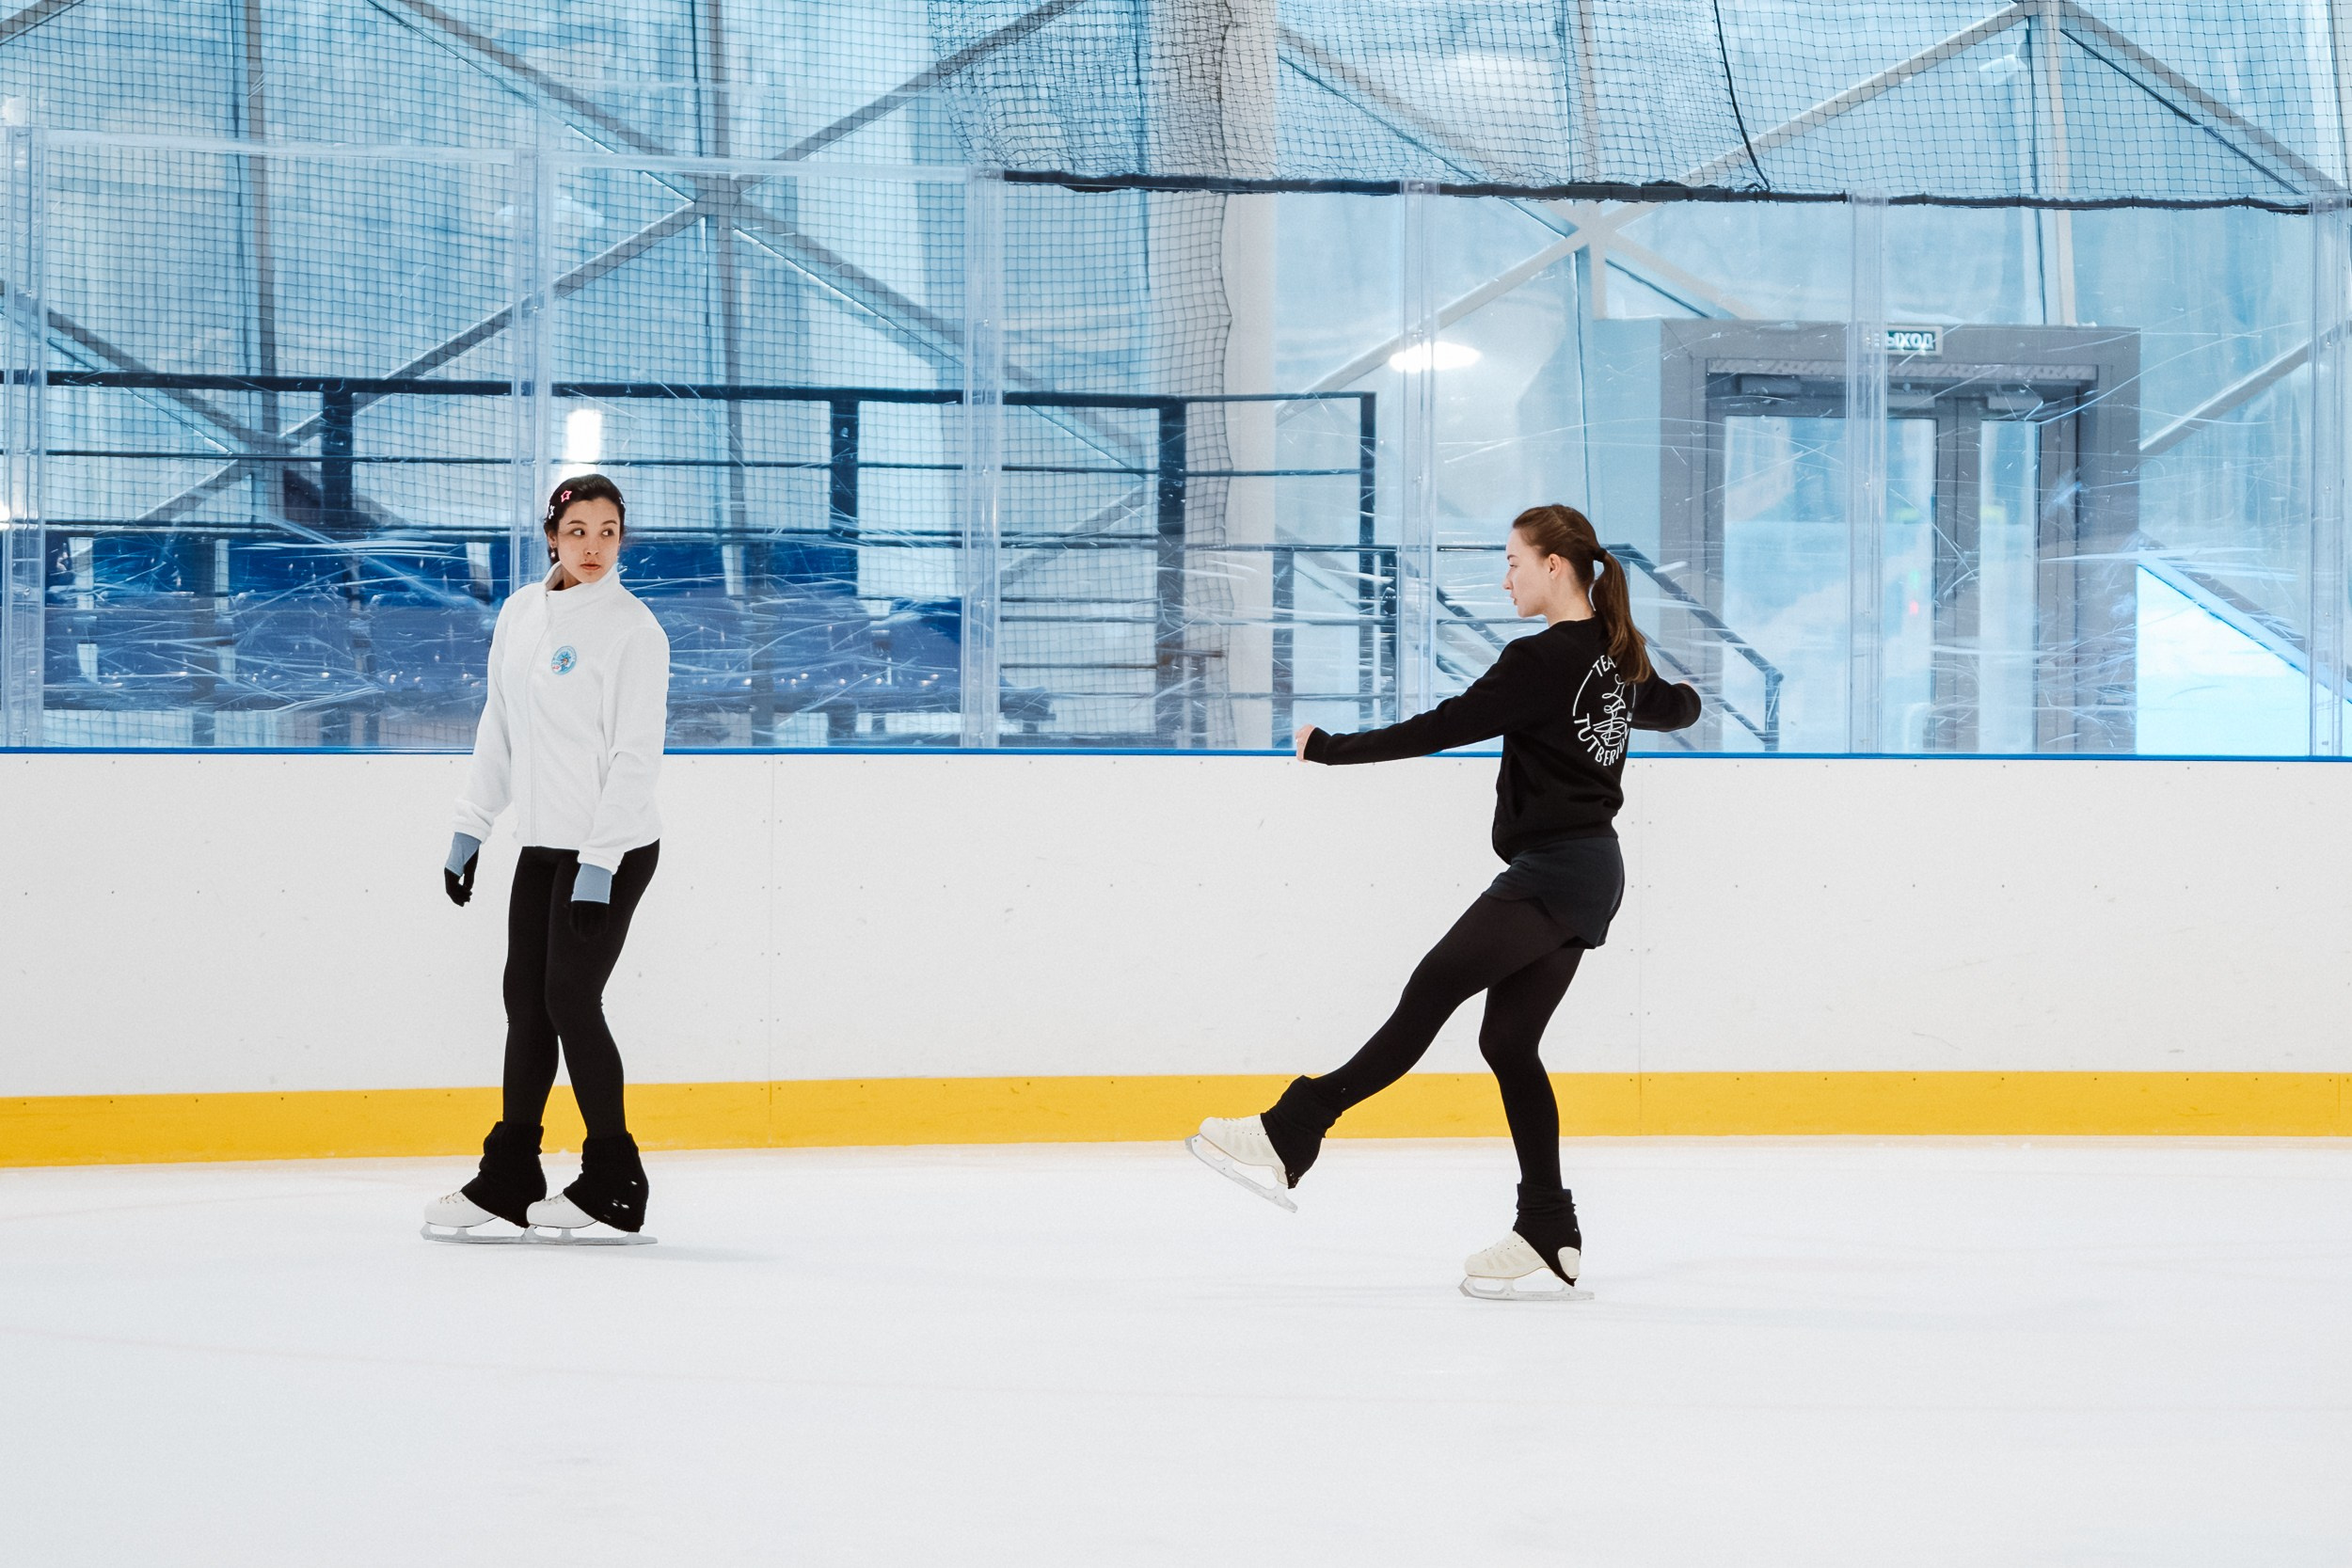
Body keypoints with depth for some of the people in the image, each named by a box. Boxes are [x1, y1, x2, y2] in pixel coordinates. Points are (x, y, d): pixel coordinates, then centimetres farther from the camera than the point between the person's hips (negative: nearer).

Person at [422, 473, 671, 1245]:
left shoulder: (632, 629, -11)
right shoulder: (521, 615, 9)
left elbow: (636, 754, -14)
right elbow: (498, 730, 17)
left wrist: (600, 863, -19)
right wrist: (471, 828, 15)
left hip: (611, 849, -7)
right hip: (542, 843, 7)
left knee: (570, 999, -8)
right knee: (526, 998, 7)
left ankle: (613, 1193, 1)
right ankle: (508, 1183, 16)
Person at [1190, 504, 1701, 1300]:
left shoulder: (1541, 661, -15)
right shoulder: (1616, 657, 13)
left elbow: (1443, 727, -16)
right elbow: (1676, 707, 34)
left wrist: (1331, 748, -8)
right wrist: (1679, 697, 59)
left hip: (1550, 872, -10)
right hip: (1590, 874, 10)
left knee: (1433, 990, -16)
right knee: (1508, 1040, 8)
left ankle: (1290, 1137, -24)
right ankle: (1551, 1241, 5)